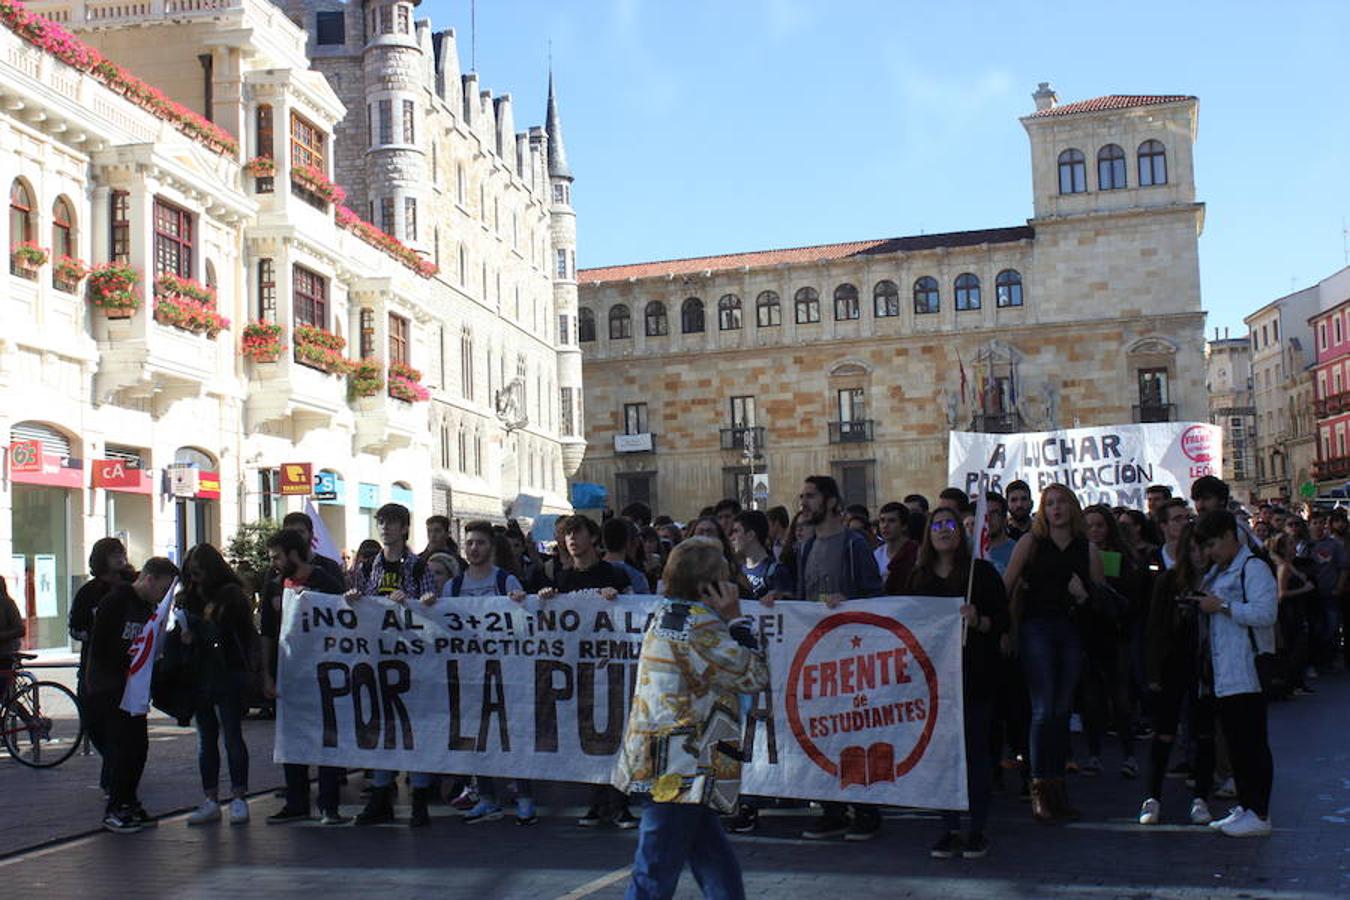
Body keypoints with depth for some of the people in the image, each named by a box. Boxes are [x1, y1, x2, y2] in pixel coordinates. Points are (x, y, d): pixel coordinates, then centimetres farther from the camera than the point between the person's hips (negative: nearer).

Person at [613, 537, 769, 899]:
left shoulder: (666, 613, 13)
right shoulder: (697, 624, -16)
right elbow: (753, 676, -11)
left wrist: (728, 620, 8)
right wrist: (737, 619, -5)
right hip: (681, 774, -10)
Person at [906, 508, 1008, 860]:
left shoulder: (982, 572, 0)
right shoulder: (919, 577, 10)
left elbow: (1003, 621, -3)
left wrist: (978, 621, -22)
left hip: (974, 674, -3)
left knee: (976, 749, 1)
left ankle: (977, 830, 10)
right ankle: (950, 829, 13)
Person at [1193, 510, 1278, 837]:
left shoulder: (1253, 568, -9)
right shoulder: (1217, 572, 19)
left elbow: (1265, 613, -22)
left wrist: (1222, 606, -18)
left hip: (1247, 672, -9)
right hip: (1223, 673, 9)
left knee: (1252, 743, -5)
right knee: (1234, 742, 12)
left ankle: (1259, 814, -1)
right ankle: (1244, 806, 20)